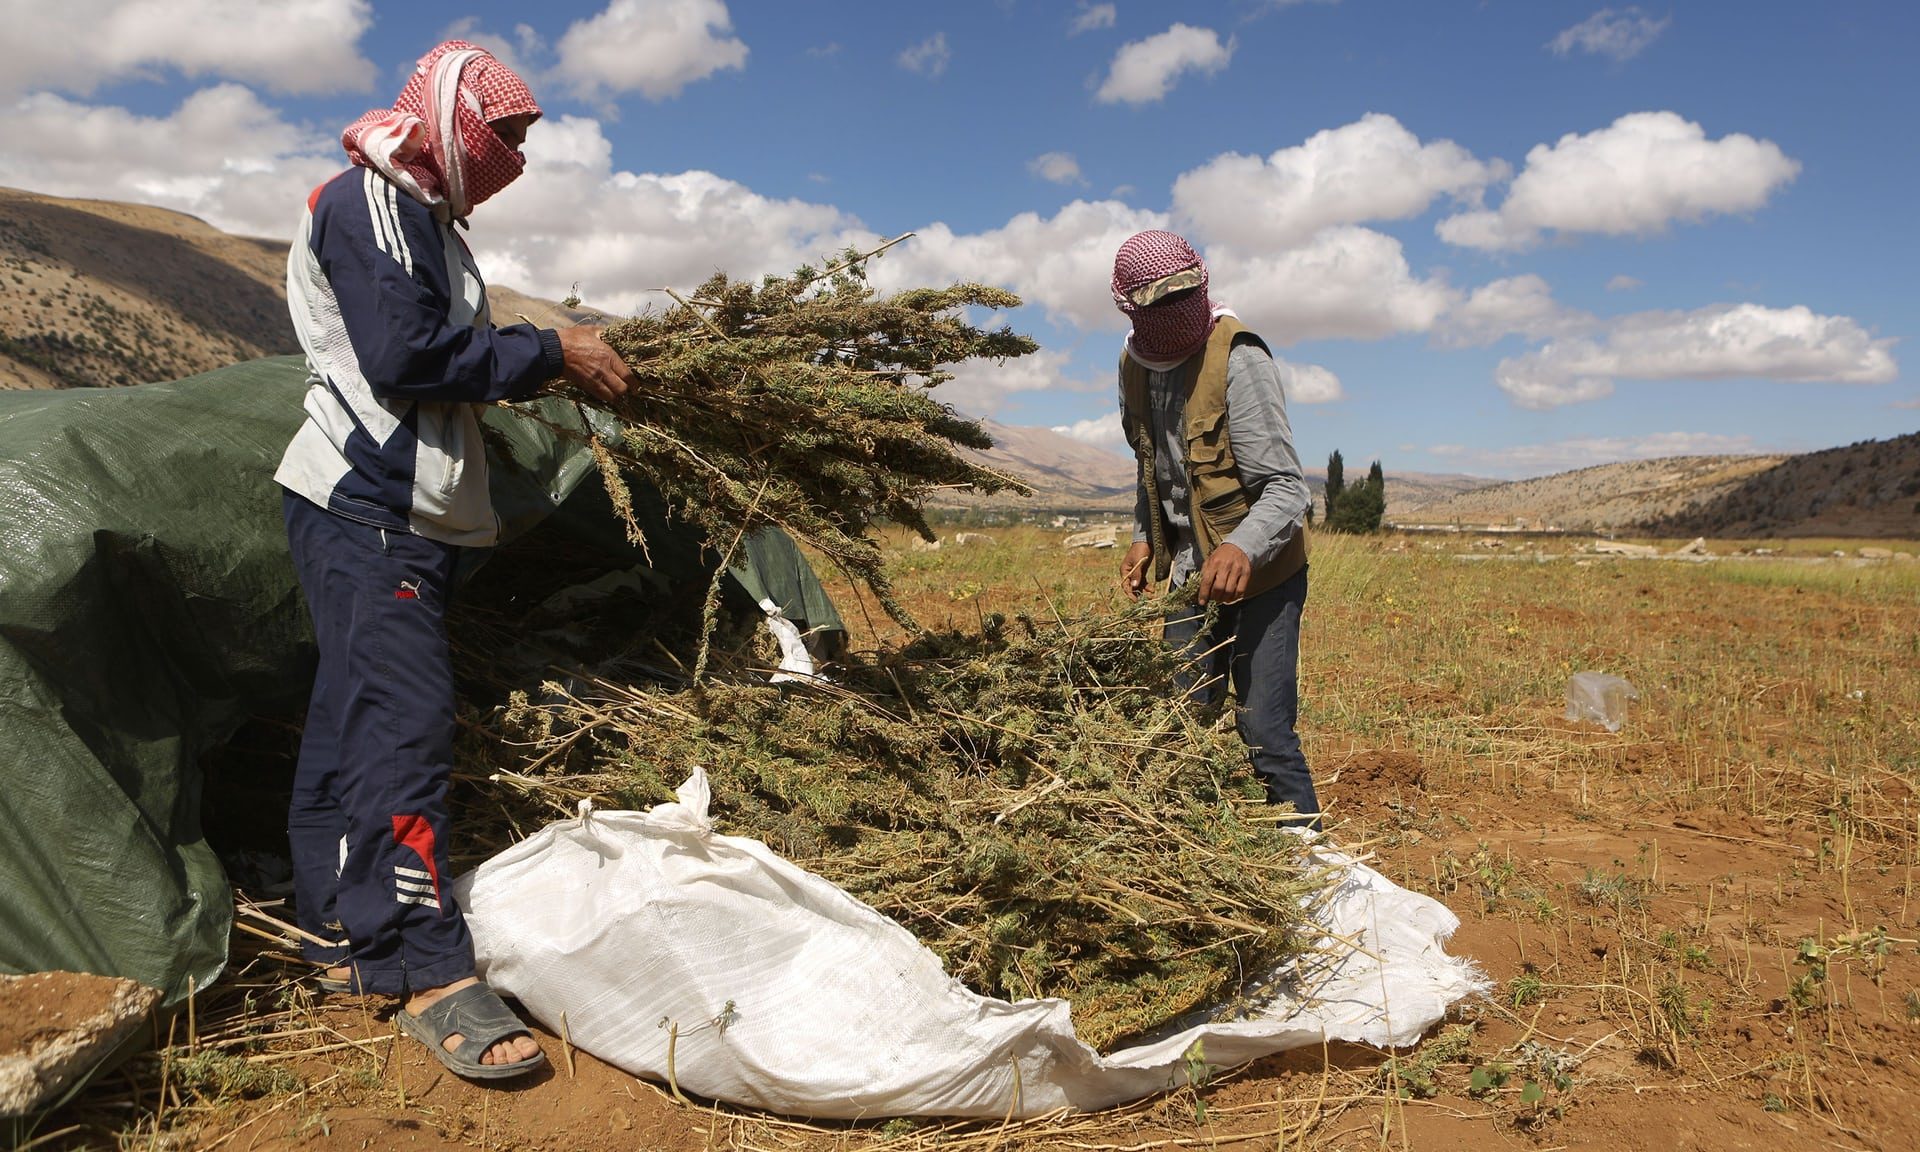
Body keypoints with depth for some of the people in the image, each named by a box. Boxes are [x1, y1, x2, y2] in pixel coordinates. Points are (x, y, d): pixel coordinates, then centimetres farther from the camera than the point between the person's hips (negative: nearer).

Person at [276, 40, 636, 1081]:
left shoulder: (423, 215, 23)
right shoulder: (369, 198, -8)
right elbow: (404, 355, -20)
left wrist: (549, 366, 6)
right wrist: (550, 352, -13)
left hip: (406, 509, 10)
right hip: (365, 502, -10)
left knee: (353, 717, 13)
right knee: (404, 719, -14)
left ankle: (342, 936, 22)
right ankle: (431, 975, -12)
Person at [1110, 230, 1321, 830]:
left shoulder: (1237, 357, -19)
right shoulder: (1134, 365, 2)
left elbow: (1287, 488, -23)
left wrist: (1243, 548, -42)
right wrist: (1144, 538, 5)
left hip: (1260, 572, -6)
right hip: (1189, 572, 6)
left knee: (1264, 730, -10)